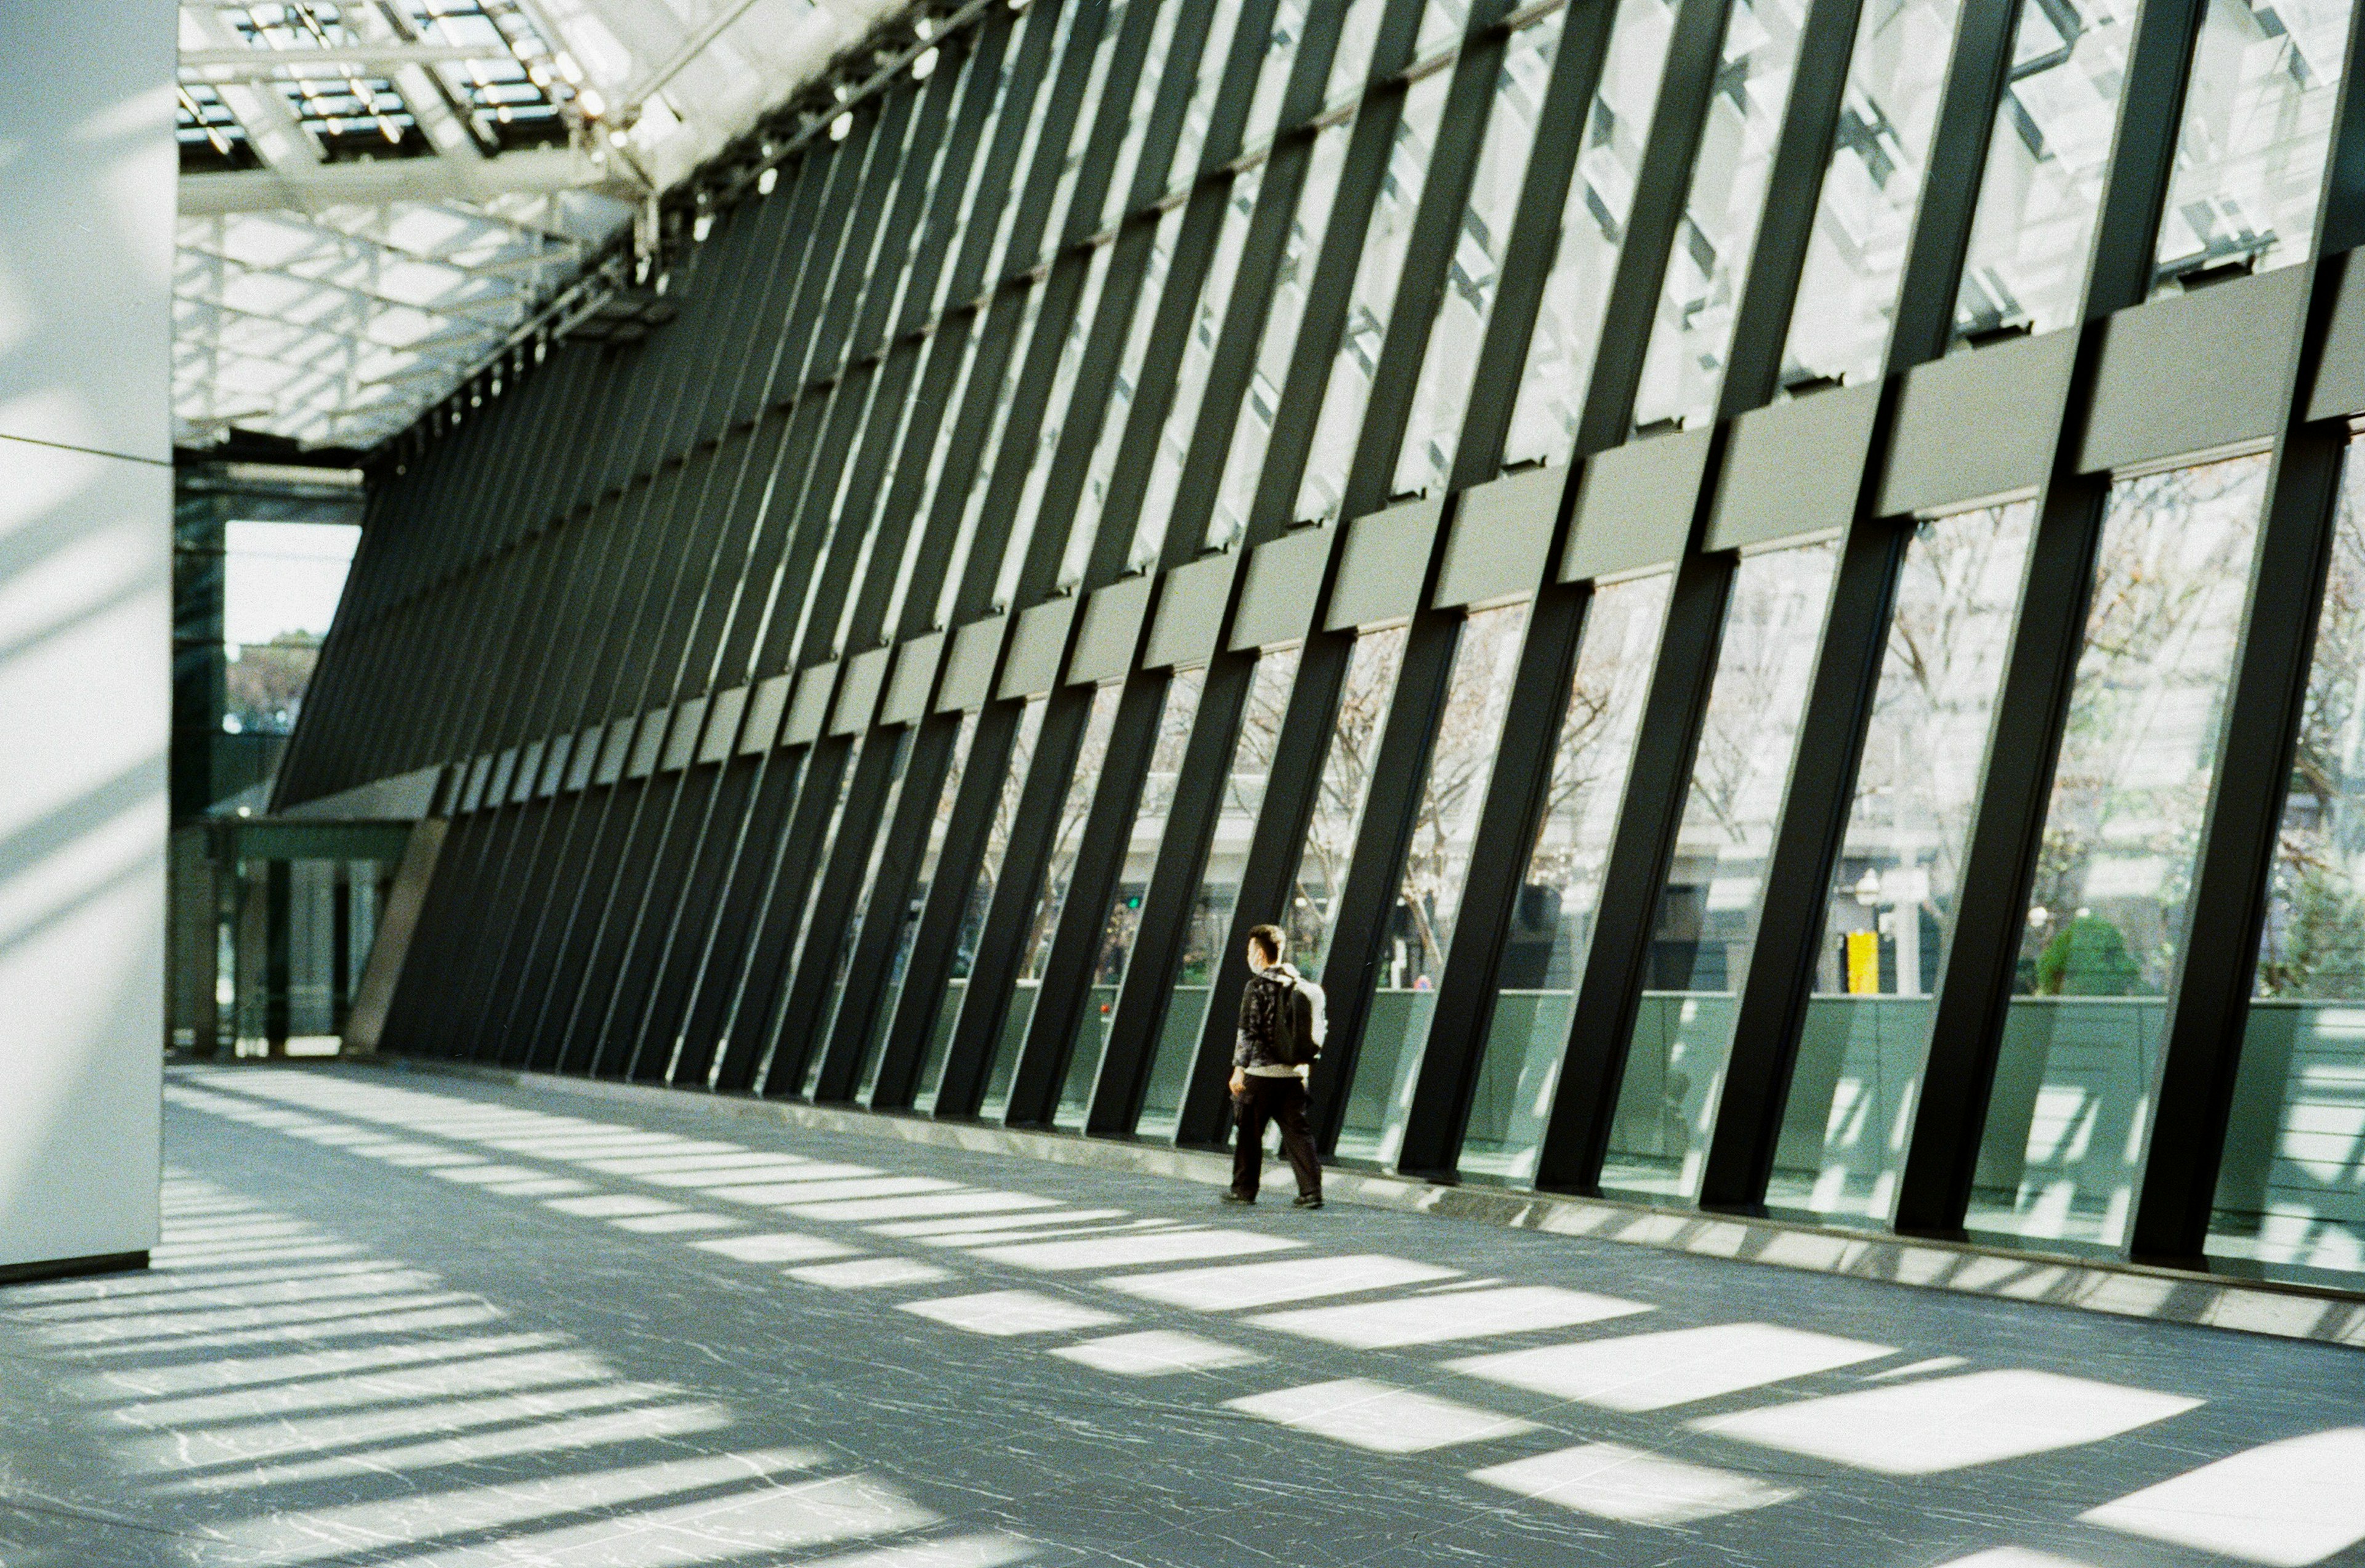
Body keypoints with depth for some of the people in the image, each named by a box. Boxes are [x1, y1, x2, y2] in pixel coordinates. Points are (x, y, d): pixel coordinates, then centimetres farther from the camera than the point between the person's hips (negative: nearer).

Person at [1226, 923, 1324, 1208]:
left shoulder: (1258, 987, -10)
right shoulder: (1302, 986, 9)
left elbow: (1248, 1032, -14)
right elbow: (1319, 1029, 13)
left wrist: (1238, 1068, -9)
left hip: (1261, 1071, -6)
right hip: (1294, 1072, 6)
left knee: (1249, 1132, 7)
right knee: (1297, 1131, 6)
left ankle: (1244, 1190, 15)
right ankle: (1311, 1192, -2)